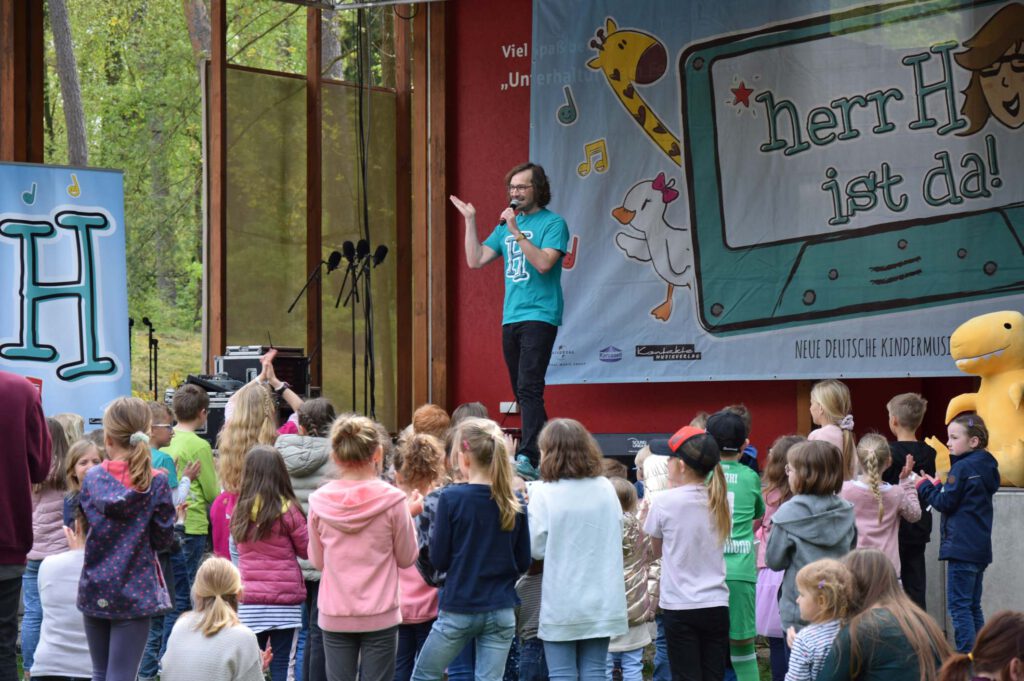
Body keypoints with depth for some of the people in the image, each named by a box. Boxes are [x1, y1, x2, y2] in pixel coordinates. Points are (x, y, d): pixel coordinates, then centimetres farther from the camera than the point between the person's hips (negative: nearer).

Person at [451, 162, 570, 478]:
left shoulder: (553, 223, -5)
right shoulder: (506, 225, 16)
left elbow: (544, 263, -20)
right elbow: (475, 260, 11)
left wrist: (516, 231, -21)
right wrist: (470, 220, 7)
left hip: (539, 316, -8)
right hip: (511, 318, 8)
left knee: (529, 388, -18)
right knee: (523, 393, 10)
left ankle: (528, 457, -24)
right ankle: (547, 453, 17)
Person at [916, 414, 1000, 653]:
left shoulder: (963, 468, -14)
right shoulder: (985, 467, 13)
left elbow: (946, 502, -13)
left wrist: (925, 487, 1)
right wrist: (936, 487, 10)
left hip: (962, 547, -9)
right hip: (979, 547, 10)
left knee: (959, 606, -8)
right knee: (973, 607, 14)